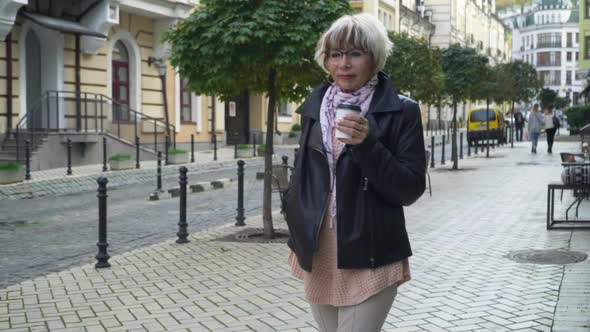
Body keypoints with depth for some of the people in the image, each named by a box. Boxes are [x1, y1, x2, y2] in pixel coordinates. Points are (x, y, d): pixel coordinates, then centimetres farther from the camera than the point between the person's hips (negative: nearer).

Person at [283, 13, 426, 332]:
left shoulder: (402, 111, -6)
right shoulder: (314, 108, 7)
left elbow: (411, 190, -10)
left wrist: (368, 145, -22)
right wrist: (297, 228, 15)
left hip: (370, 258, -4)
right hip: (318, 256, 5)